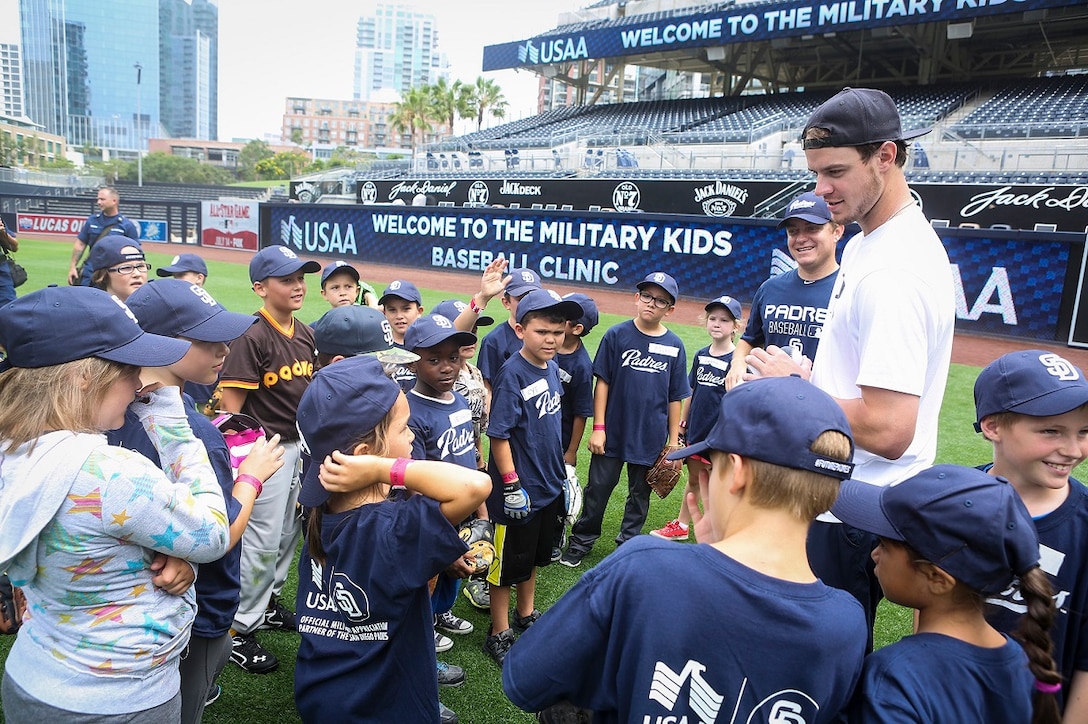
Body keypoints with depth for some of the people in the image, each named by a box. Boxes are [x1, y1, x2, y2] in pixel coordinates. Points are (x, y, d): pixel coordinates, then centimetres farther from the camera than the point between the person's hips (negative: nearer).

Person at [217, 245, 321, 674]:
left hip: (302, 444, 8)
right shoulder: (252, 336, -18)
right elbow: (231, 405, -18)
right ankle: (238, 629, 17)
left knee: (289, 533, 19)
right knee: (262, 539, 1)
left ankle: (267, 603, 40)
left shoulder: (305, 334, 6)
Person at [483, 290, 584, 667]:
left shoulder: (552, 367, 1)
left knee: (535, 554, 24)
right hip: (518, 490, -8)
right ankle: (499, 634, 27)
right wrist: (511, 485, -21)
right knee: (508, 563, 9)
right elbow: (498, 434, -22)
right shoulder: (512, 374, -22)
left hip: (548, 484, 8)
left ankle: (526, 615, 44)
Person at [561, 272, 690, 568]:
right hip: (613, 432, -1)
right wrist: (598, 428, -8)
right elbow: (602, 383, -5)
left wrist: (673, 441, 3)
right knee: (598, 488, 8)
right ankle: (581, 542, 26)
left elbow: (675, 398, 2)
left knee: (639, 494, 15)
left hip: (651, 438, 1)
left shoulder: (674, 346, -2)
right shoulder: (617, 335, -6)